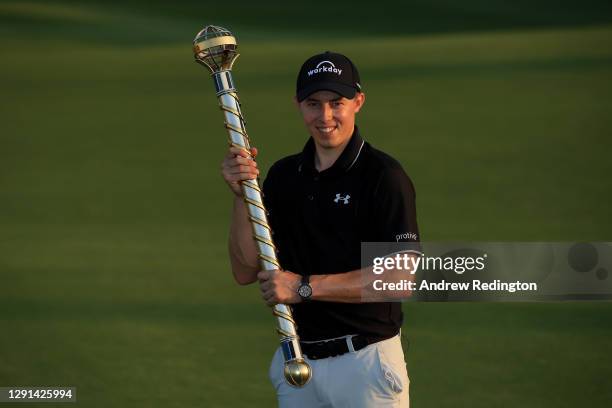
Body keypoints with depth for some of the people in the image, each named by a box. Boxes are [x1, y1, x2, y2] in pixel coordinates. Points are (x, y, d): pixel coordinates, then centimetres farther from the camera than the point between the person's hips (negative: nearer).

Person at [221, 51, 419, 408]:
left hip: (365, 362, -5)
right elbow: (246, 271, 5)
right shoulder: (283, 175, 10)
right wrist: (241, 195, -8)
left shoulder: (384, 175, -8)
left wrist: (305, 287, -18)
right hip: (295, 361, 5)